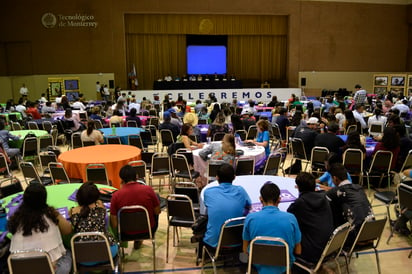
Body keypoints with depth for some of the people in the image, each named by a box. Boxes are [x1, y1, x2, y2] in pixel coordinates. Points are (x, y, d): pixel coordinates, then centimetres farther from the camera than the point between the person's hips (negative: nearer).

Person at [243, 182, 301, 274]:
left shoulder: (250, 218, -15)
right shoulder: (291, 218, -14)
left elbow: (245, 250, -4)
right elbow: (298, 251, -4)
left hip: (259, 266, 0)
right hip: (283, 267, 1)